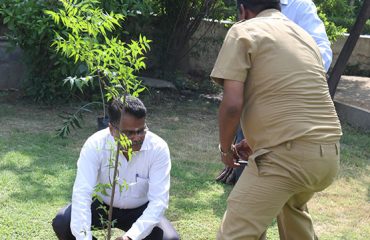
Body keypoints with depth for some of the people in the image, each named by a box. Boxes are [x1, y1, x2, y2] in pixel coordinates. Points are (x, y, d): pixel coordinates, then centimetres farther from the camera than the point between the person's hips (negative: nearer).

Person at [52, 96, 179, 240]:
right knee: (61, 223, -24)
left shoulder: (158, 148, -26)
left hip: (140, 210, 0)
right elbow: (82, 193, -33)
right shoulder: (95, 145, -26)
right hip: (102, 205, 1)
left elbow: (159, 200, -29)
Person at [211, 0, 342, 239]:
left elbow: (232, 105, -11)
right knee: (292, 205, 37)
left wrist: (225, 148, 8)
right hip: (330, 154, 8)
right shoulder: (305, 35, 22)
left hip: (288, 155, -8)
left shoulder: (244, 31, -1)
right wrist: (252, 143, 39)